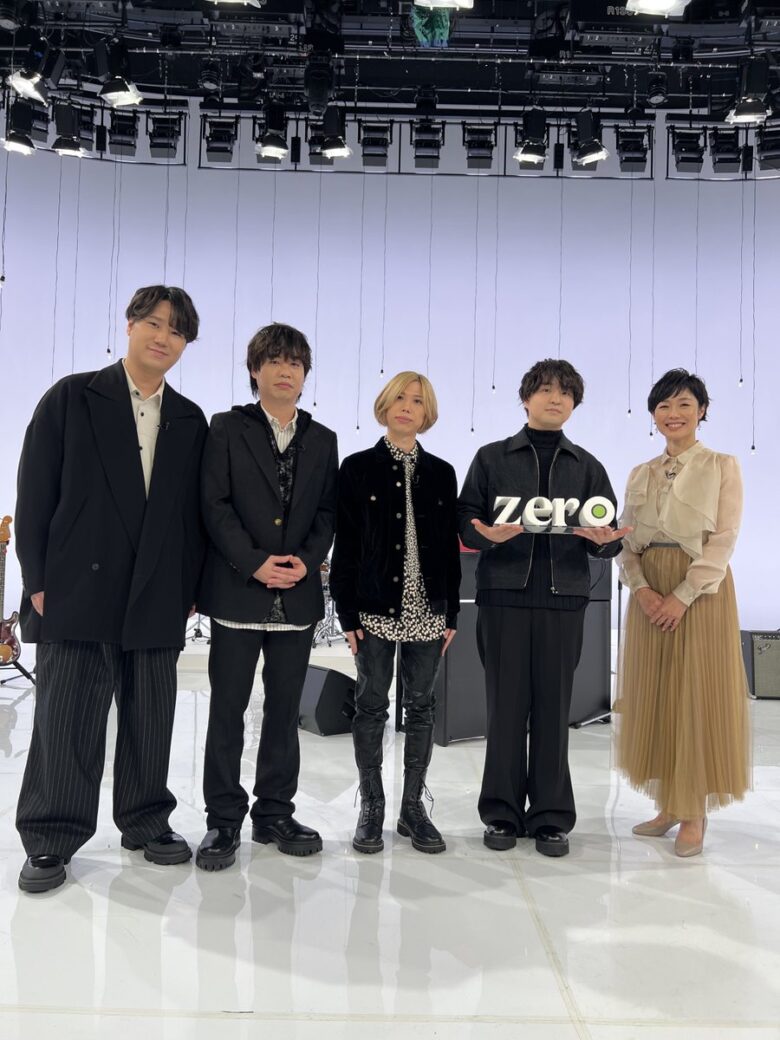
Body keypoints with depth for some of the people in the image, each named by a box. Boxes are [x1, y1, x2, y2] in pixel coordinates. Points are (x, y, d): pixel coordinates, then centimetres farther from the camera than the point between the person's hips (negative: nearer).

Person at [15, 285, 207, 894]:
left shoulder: (190, 421, 12)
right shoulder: (72, 398, 3)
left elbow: (195, 511, 12)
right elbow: (35, 493, -1)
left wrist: (190, 588, 6)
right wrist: (38, 580, -6)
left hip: (158, 599, 3)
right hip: (78, 591, -3)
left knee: (151, 720, 10)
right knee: (67, 719, 2)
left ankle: (147, 822, 27)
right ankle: (51, 840, 16)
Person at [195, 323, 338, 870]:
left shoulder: (322, 440, 13)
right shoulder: (228, 428, 4)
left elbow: (328, 512, 9)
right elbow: (215, 504, -5)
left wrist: (306, 559, -8)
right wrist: (254, 562, -15)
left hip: (298, 593, 3)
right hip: (238, 589, -3)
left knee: (285, 708, 9)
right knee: (228, 708, 2)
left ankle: (275, 813, 21)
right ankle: (224, 820, 13)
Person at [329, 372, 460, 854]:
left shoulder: (441, 473, 9)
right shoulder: (358, 468, 1)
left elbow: (450, 546, 8)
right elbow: (345, 545, -2)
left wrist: (452, 612, 4)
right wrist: (347, 613, -7)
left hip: (428, 609, 3)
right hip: (375, 607, -2)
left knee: (421, 706, 8)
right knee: (372, 705, 4)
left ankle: (414, 807, 20)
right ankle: (371, 808, 16)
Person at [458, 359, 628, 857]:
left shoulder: (587, 466, 13)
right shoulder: (493, 457, 9)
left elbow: (611, 538, 9)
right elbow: (466, 518, 4)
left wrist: (603, 538, -14)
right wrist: (488, 534, -17)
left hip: (564, 596, 1)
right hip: (504, 592, -1)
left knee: (553, 705, 3)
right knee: (507, 702, 2)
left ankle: (551, 817, 15)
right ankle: (503, 812, 15)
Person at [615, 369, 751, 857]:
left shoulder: (723, 466, 0)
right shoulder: (640, 474, 12)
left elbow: (724, 540, -8)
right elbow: (627, 541, 8)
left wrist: (683, 596, -16)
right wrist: (642, 589, -10)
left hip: (701, 591, -4)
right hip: (650, 593, 4)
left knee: (698, 696, -1)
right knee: (654, 696, 7)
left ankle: (695, 814, 10)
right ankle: (668, 804, 19)